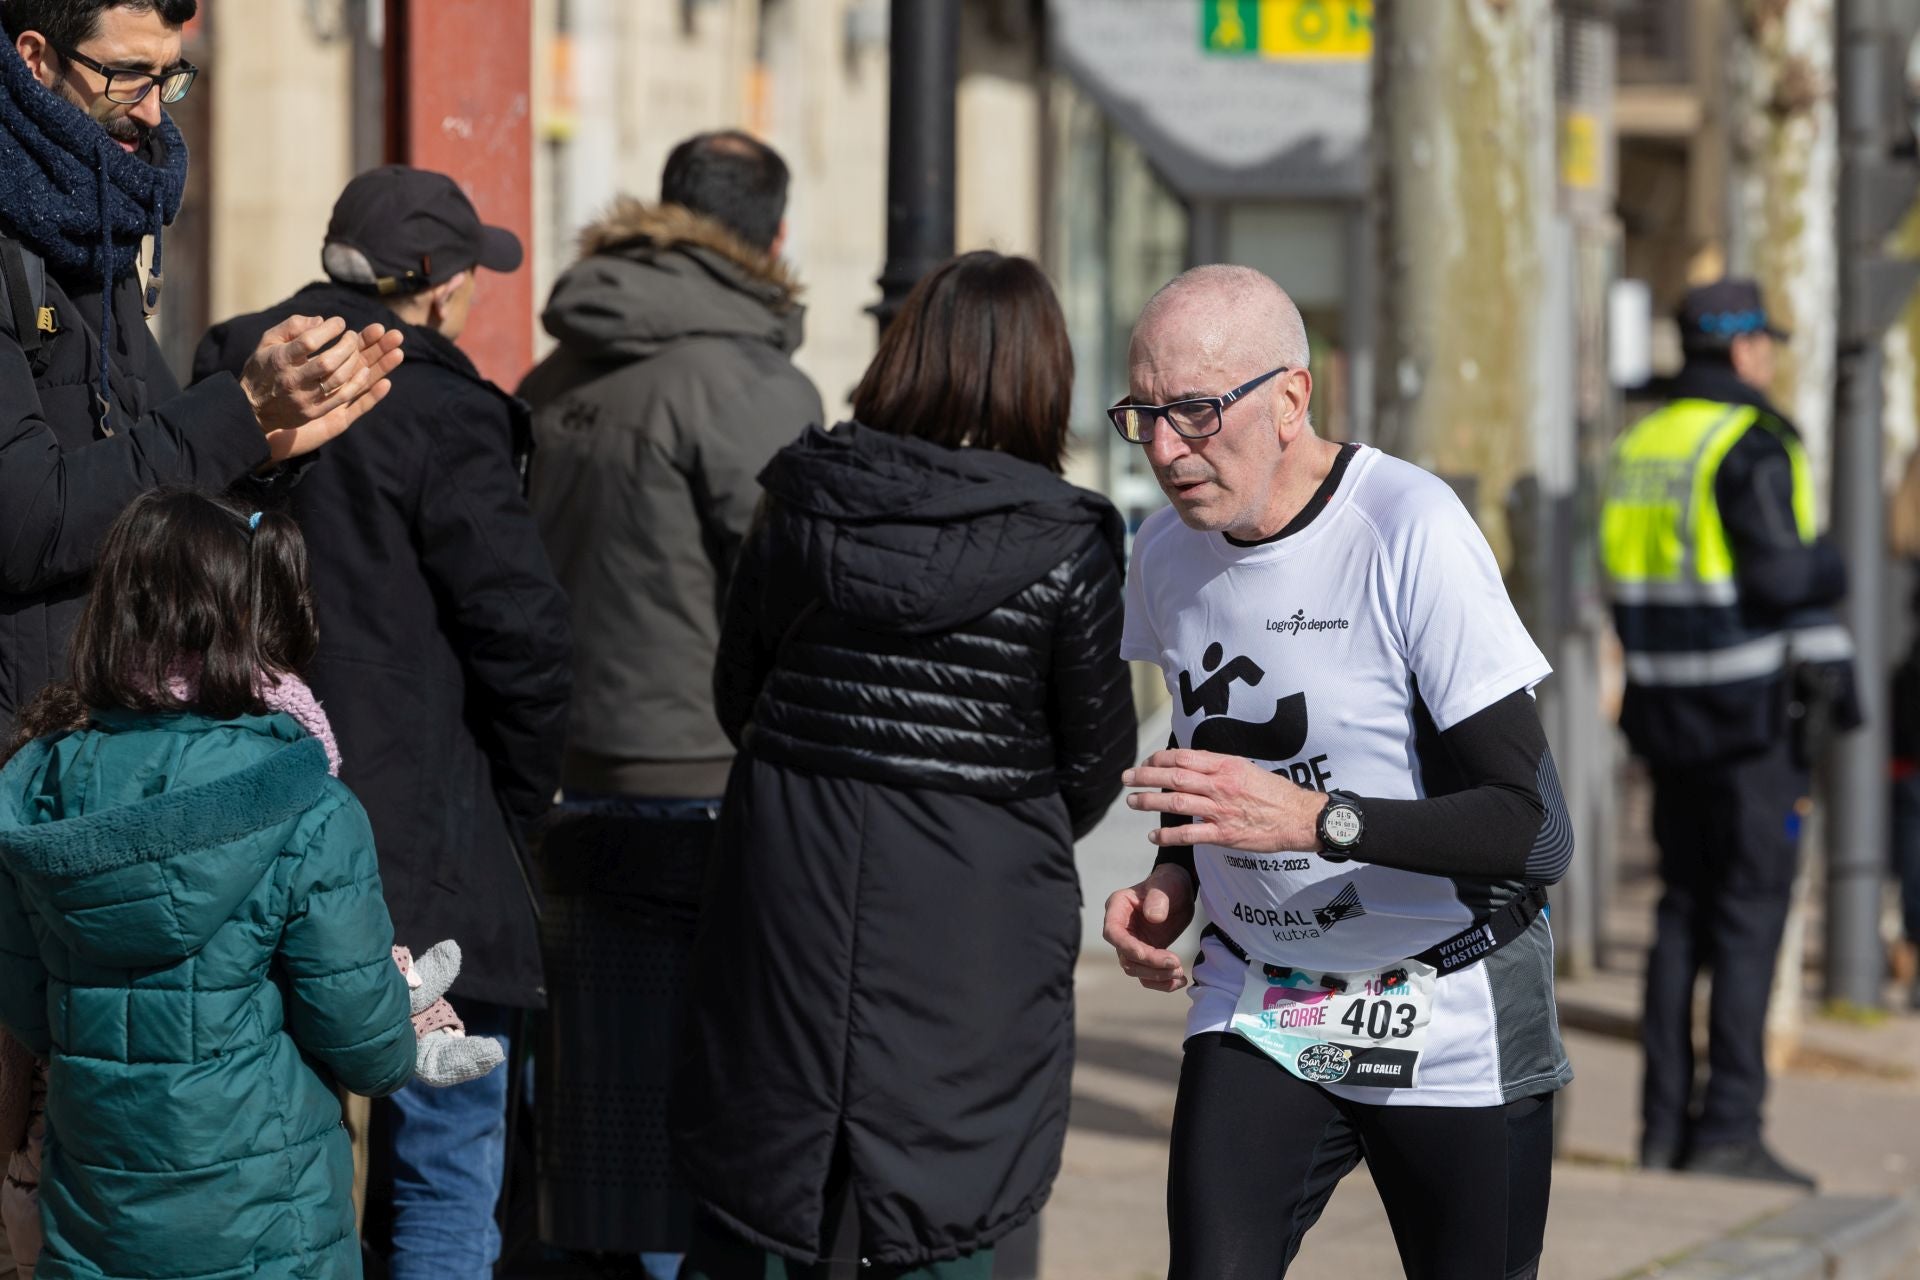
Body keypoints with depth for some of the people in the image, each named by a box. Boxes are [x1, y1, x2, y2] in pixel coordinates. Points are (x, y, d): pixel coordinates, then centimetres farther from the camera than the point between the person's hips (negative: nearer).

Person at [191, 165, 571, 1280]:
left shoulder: (220, 384, 8)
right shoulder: (438, 412, -13)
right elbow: (522, 632, -14)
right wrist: (515, 806, 1)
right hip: (416, 849, -7)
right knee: (447, 1178, 2)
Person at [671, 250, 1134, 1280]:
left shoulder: (802, 504, -1)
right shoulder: (1068, 548, -10)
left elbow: (736, 693, 9)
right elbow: (1096, 755, -1)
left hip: (788, 881, 3)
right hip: (976, 912, -3)